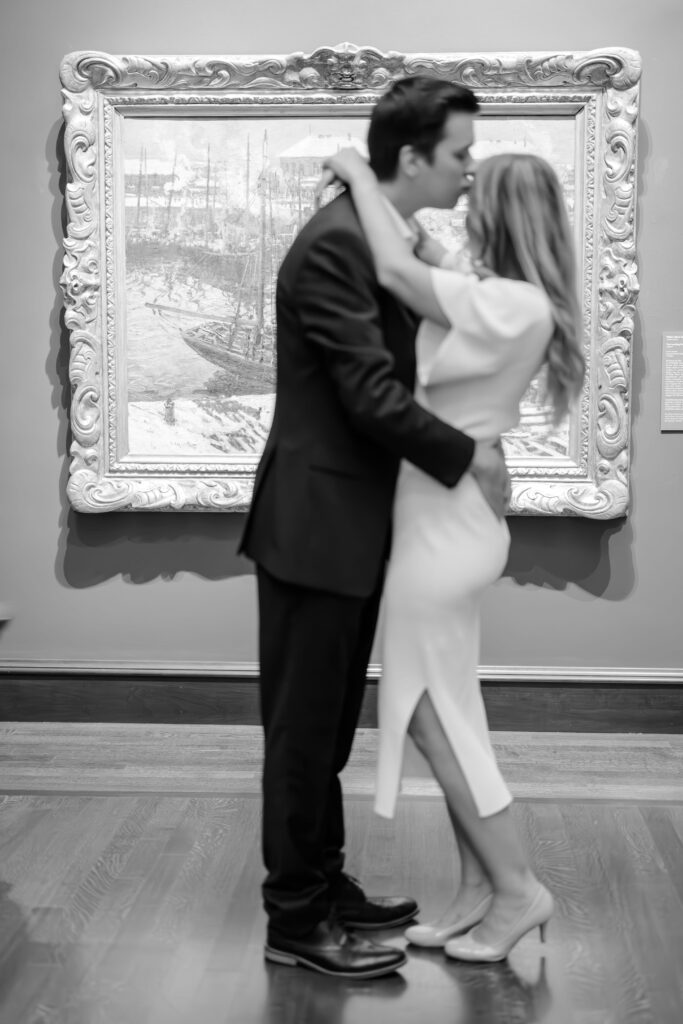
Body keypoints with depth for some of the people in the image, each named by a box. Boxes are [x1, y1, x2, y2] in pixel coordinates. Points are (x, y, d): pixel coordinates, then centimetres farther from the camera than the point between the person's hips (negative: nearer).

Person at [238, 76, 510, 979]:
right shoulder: (335, 243, -19)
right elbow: (371, 395, -23)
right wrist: (468, 457, -13)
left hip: (355, 525, 9)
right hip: (316, 524, -9)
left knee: (329, 724, 17)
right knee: (302, 728, 1)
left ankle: (325, 883, 29)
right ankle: (295, 921, 13)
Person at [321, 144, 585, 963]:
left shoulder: (513, 305, -20)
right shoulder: (513, 304, 8)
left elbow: (392, 270, -24)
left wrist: (361, 177, -11)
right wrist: (437, 257, 4)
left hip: (441, 525, -10)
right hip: (451, 521, 10)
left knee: (433, 716, 1)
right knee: (446, 714, 14)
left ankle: (517, 889, 11)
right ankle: (478, 890, 22)